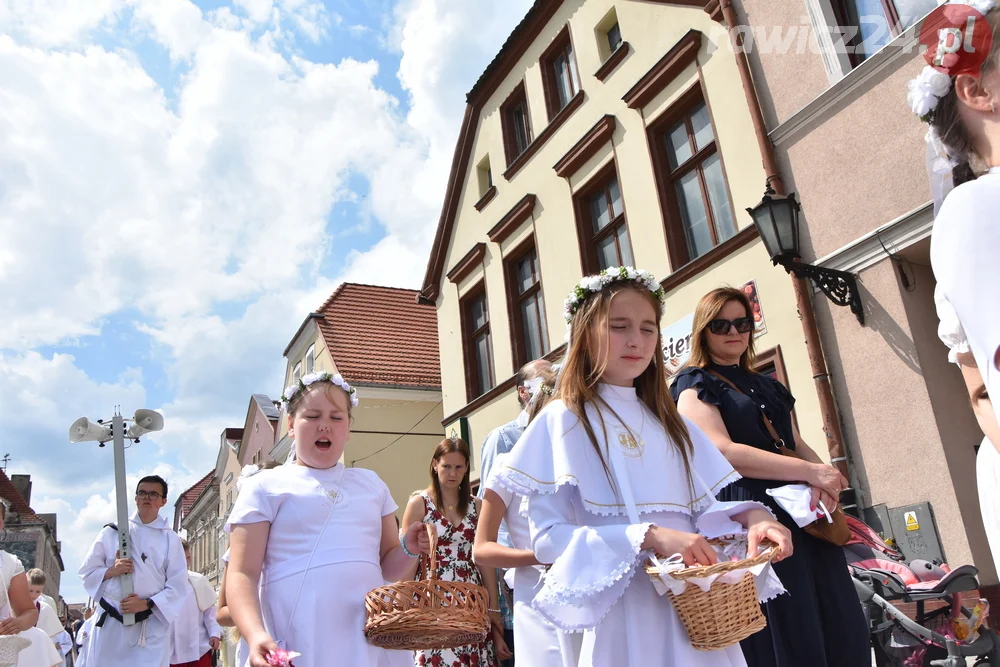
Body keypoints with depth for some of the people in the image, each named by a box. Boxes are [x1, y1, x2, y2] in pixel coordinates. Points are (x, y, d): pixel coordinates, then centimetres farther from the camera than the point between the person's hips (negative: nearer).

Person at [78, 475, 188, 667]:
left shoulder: (170, 539, 3)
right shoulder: (112, 532, 6)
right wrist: (111, 571, -10)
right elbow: (88, 572, 9)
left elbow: (177, 586, 0)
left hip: (152, 627, -1)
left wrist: (146, 604, -13)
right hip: (112, 623, 1)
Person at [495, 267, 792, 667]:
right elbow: (548, 537, -13)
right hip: (622, 612, -5)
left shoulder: (667, 421, 12)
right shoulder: (563, 420, -6)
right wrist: (649, 537, -24)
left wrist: (750, 516, -10)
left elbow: (699, 510, 12)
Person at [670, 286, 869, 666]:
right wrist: (810, 472, -17)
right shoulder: (694, 385, -1)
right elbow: (724, 453, -15)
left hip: (801, 513, 7)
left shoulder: (766, 386, 21)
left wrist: (822, 480, -6)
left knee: (841, 630, 7)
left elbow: (796, 445, 18)